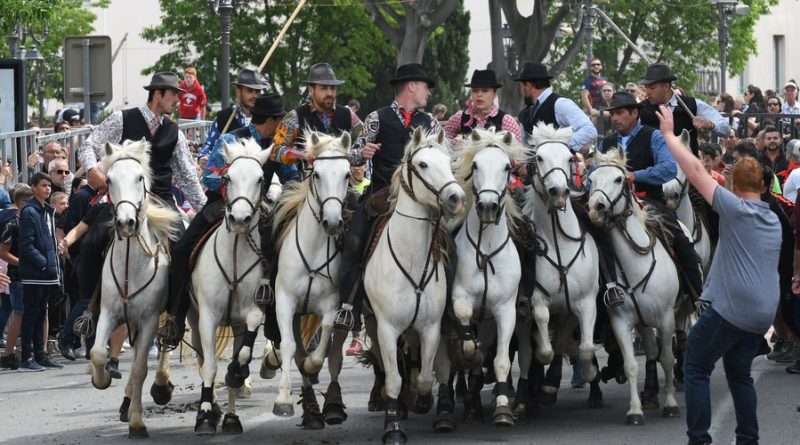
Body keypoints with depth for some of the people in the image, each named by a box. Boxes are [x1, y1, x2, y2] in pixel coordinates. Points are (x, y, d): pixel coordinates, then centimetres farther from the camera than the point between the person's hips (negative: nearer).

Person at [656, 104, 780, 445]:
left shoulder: (735, 209, -10)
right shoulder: (774, 221, 14)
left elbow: (696, 171, -11)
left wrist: (668, 134, -2)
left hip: (731, 308, -7)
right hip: (764, 312, 7)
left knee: (696, 368, 4)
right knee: (739, 373, 20)